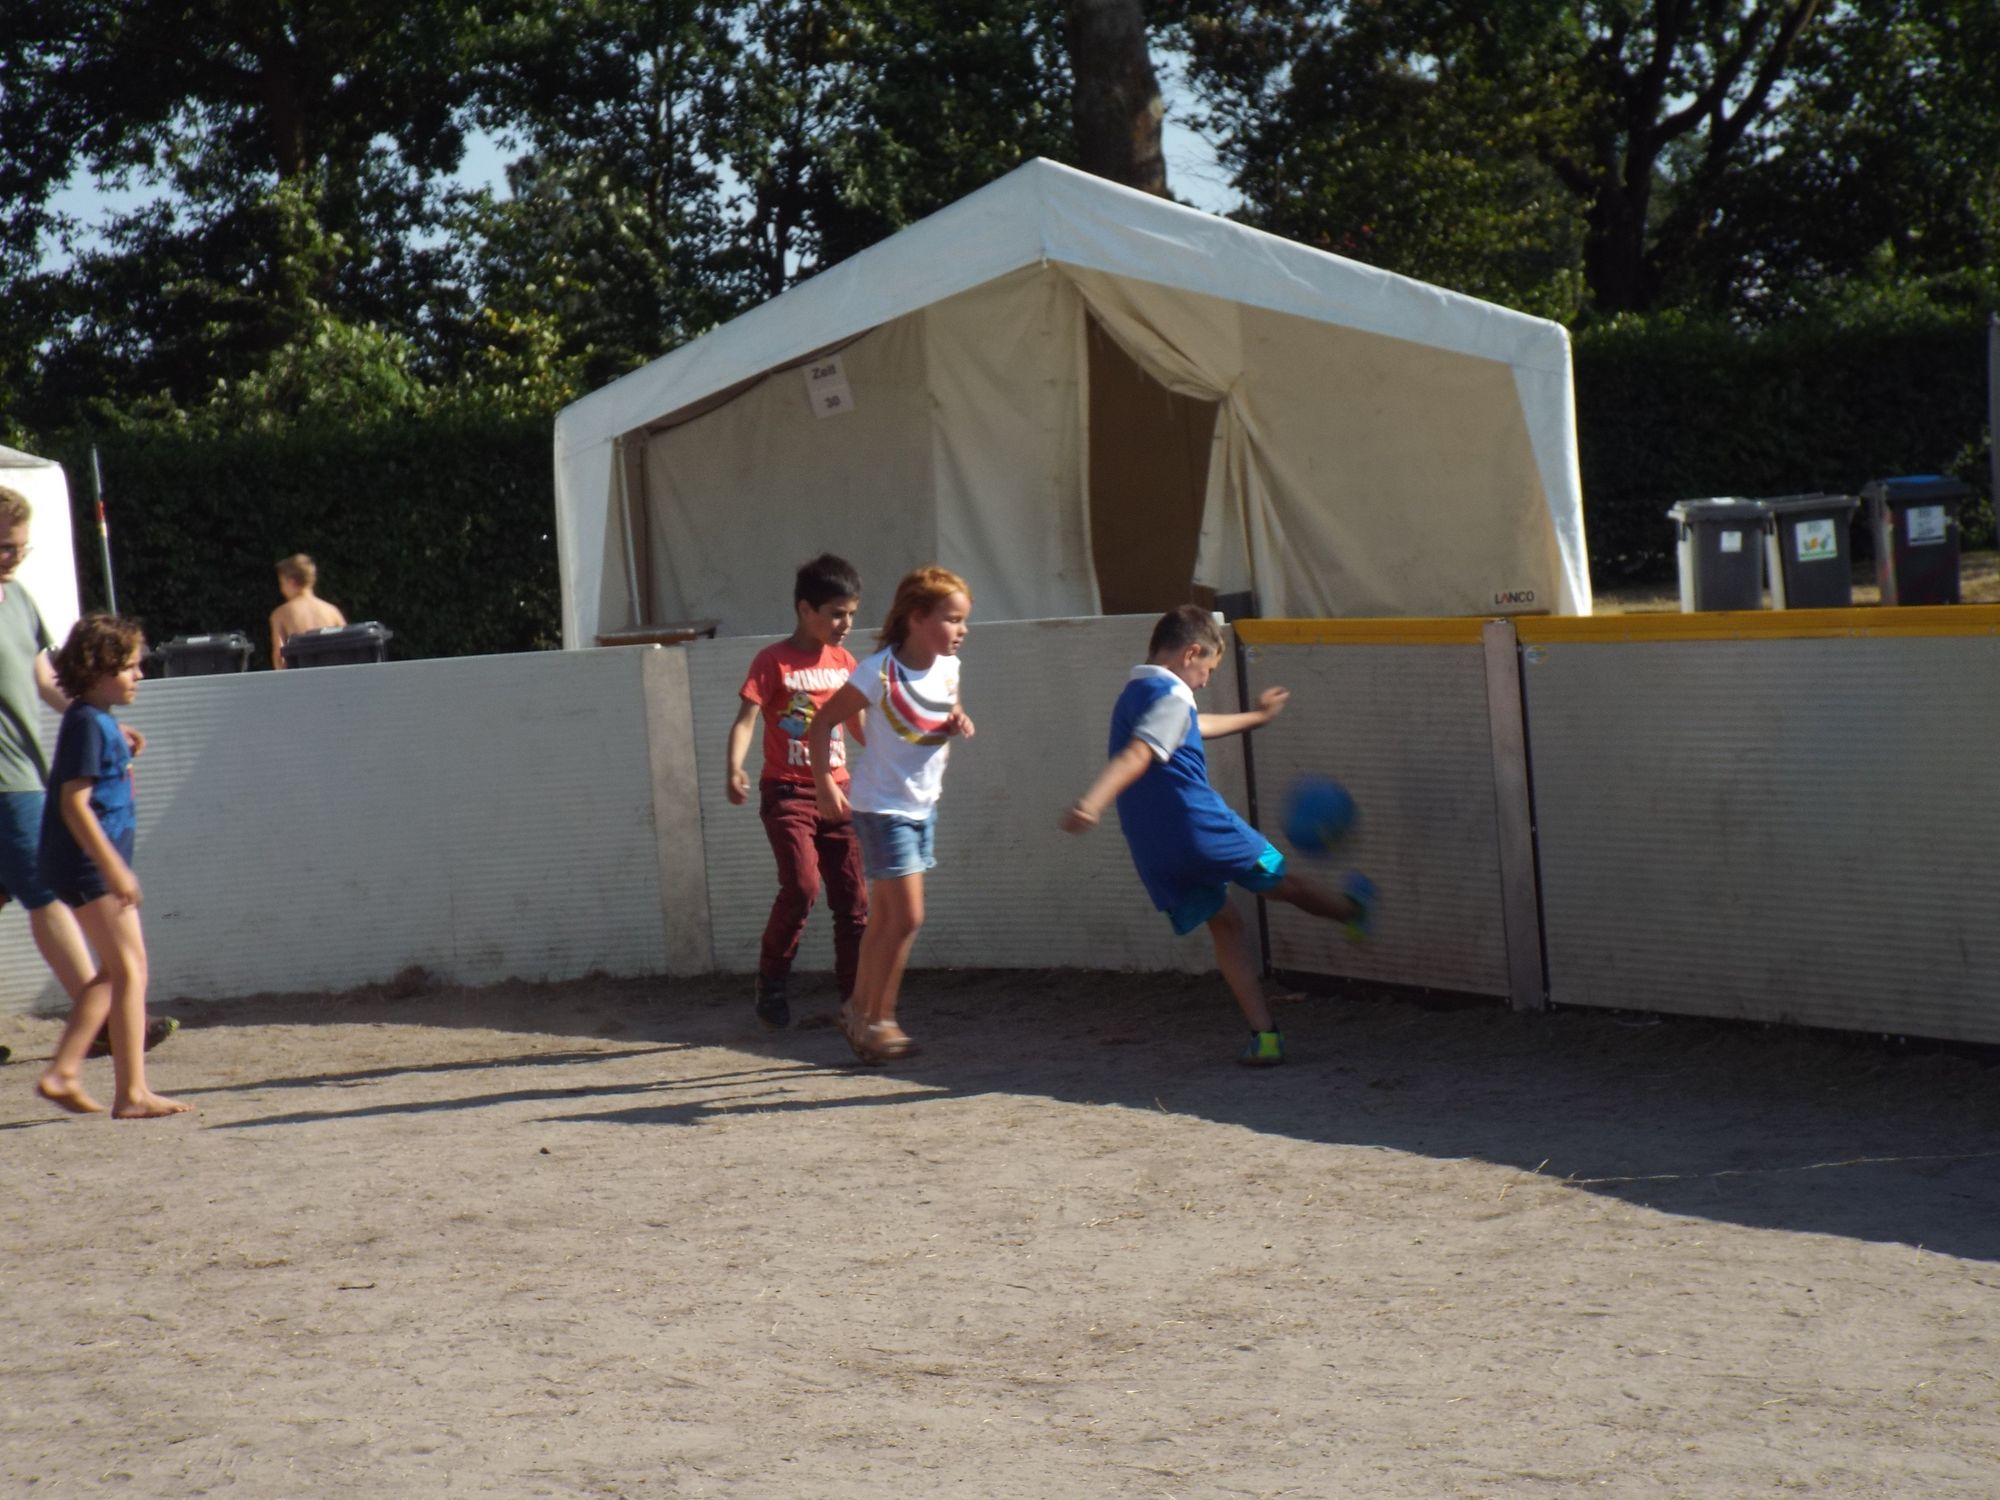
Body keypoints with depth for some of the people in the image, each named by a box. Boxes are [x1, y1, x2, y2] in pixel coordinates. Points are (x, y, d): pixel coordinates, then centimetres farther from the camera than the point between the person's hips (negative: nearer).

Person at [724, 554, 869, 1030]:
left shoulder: (844, 663, 10)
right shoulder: (774, 662, -7)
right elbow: (746, 719, -16)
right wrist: (735, 768, -32)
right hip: (787, 792, -6)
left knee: (852, 897, 2)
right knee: (802, 885, -21)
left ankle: (855, 998, 10)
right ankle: (770, 982, -4)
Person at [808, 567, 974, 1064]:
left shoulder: (948, 669, 0)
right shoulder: (880, 671, -21)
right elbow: (824, 721, -16)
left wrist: (959, 725, -7)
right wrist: (825, 784, -21)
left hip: (922, 806, 7)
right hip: (883, 807, -7)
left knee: (885, 917, 14)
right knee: (907, 916, -10)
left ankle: (860, 1012, 24)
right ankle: (876, 1020, 3)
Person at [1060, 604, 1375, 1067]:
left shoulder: (1132, 697, 21)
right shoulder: (1172, 696, -9)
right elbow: (1135, 755, -25)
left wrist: (1255, 716, 54)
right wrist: (1093, 802, -39)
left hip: (1154, 852, 8)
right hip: (1201, 828, -8)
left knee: (1224, 924, 13)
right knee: (1281, 882, 17)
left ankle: (1263, 1035, 6)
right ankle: (1352, 910, 42)